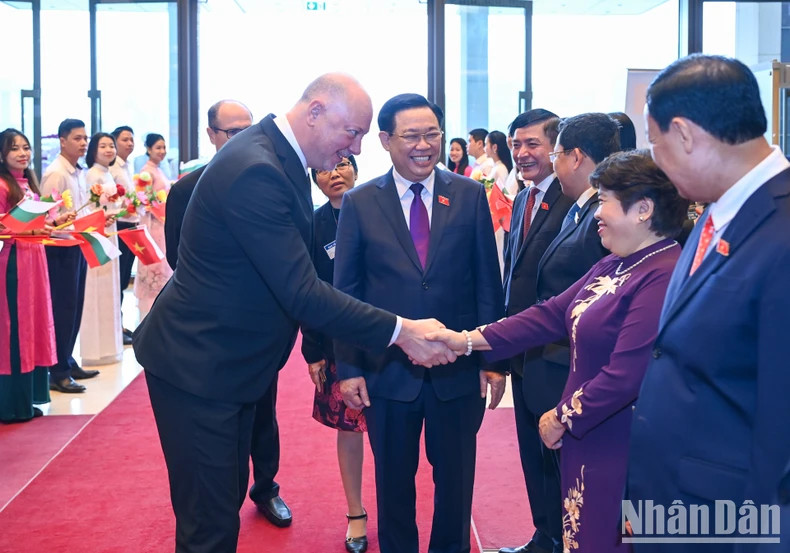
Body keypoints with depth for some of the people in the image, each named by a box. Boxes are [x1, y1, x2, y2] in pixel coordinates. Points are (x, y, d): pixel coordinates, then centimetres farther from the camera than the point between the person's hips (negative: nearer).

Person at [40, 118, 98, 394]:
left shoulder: (78, 172, 12)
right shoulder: (55, 173, -15)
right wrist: (67, 219, -31)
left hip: (78, 245, 9)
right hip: (61, 248, -9)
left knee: (74, 307, 14)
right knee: (62, 309, -4)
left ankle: (68, 362, 25)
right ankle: (58, 372, 4)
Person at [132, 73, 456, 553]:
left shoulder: (281, 160, 4)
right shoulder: (255, 171, -27)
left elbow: (298, 275, 13)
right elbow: (302, 294, -30)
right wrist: (400, 332, -27)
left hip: (231, 362, 10)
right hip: (197, 366, -10)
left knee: (228, 497, 20)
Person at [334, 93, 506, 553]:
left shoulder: (470, 196, 0)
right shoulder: (360, 203, -2)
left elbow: (487, 283, 1)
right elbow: (345, 292, -1)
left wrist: (494, 358, -1)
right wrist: (348, 367, -5)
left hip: (459, 369, 1)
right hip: (388, 371, 0)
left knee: (456, 478, 15)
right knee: (394, 478, 15)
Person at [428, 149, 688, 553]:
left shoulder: (664, 278, -24)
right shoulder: (615, 265, 9)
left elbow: (625, 376, -27)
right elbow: (552, 314, 6)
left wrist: (562, 417, -13)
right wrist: (468, 340, -2)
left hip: (621, 451, -9)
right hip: (588, 438, 9)